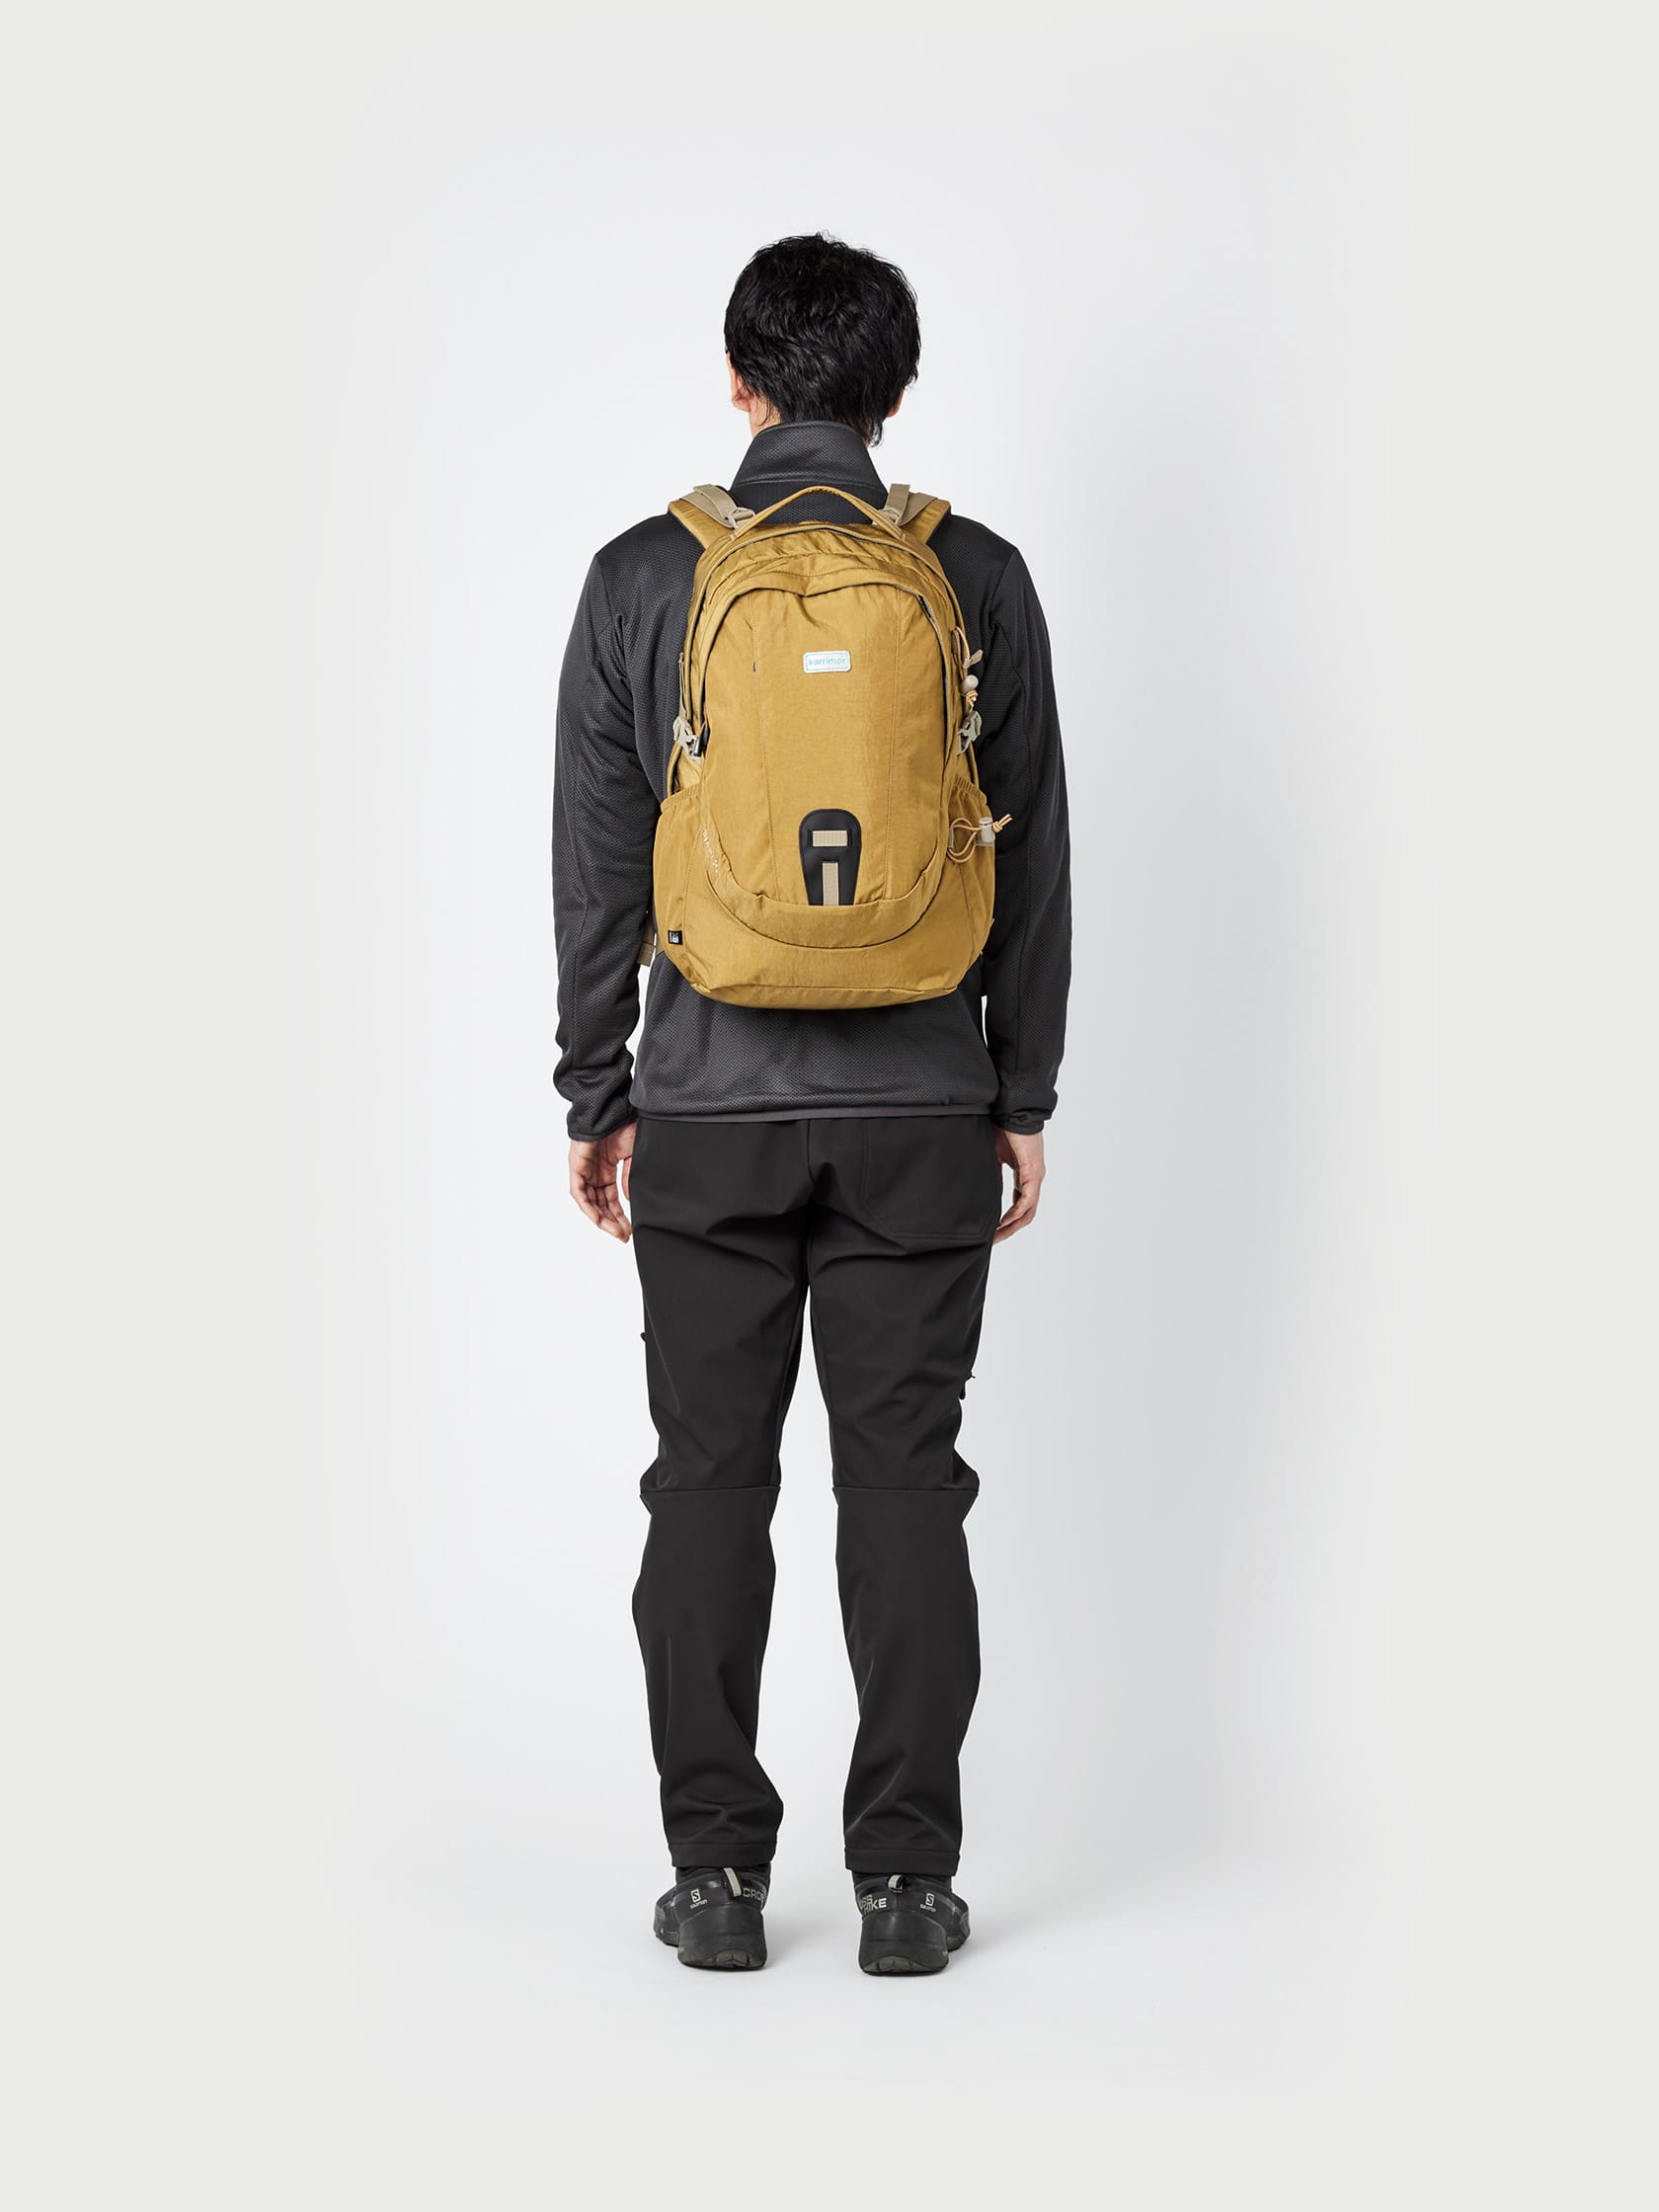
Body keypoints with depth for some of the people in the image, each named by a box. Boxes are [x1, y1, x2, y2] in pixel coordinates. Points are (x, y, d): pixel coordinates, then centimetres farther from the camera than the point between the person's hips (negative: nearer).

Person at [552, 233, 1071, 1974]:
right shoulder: (976, 576, 0)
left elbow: (596, 857, 0)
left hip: (709, 1107, 0)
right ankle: (905, 1878, 7)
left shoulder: (643, 577, -1)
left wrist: (596, 1092, 8)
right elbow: (1031, 857, 3)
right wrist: (1022, 1095, 10)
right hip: (919, 1108, 1)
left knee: (710, 1482, 7)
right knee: (904, 1484, 5)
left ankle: (716, 1872, 10)